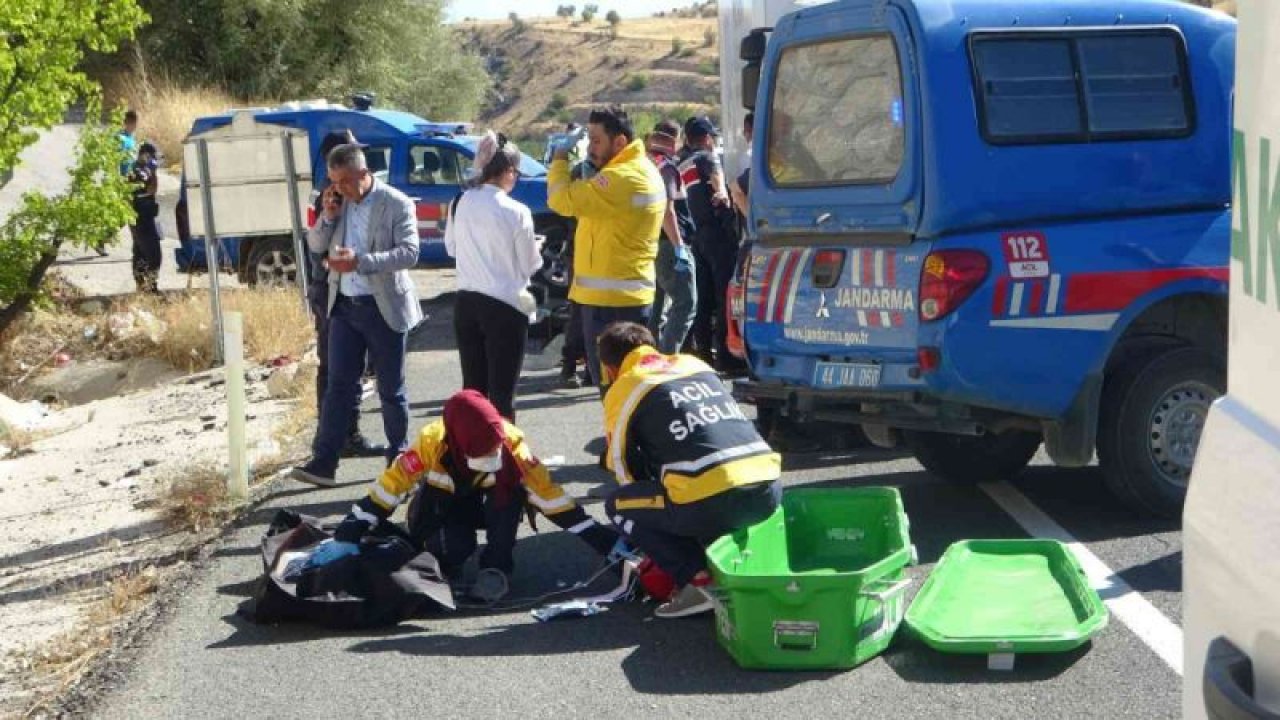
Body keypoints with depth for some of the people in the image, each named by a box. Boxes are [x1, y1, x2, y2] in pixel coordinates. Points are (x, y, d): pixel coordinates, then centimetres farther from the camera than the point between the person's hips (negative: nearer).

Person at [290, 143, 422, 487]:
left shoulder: (396, 204, -10)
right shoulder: (337, 201, 6)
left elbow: (409, 252, -18)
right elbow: (315, 245, 10)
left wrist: (360, 261, -28)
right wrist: (328, 216, -9)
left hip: (384, 307, -4)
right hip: (344, 305, 4)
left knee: (391, 389, 7)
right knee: (339, 384, 2)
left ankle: (398, 456, 22)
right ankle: (323, 461, 0)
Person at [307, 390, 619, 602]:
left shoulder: (511, 441, -29)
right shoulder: (432, 442, -32)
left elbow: (548, 493, -26)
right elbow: (389, 487, -28)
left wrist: (605, 541, -30)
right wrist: (346, 539, -33)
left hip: (492, 507, 1)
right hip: (442, 506, -1)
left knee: (512, 485, -33)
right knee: (455, 547, -34)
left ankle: (496, 566, -18)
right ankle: (441, 561, 1)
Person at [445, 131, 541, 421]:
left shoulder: (461, 204, -1)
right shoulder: (516, 212, -15)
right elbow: (529, 265, -6)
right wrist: (535, 248, 14)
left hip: (466, 303, 5)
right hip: (506, 306, -5)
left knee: (472, 388, 14)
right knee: (502, 393, 1)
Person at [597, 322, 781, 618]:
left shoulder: (622, 390, 11)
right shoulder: (694, 363, 27)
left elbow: (627, 470, 18)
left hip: (711, 501, -6)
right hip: (768, 489, 6)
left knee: (618, 506, 17)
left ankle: (698, 581, 3)